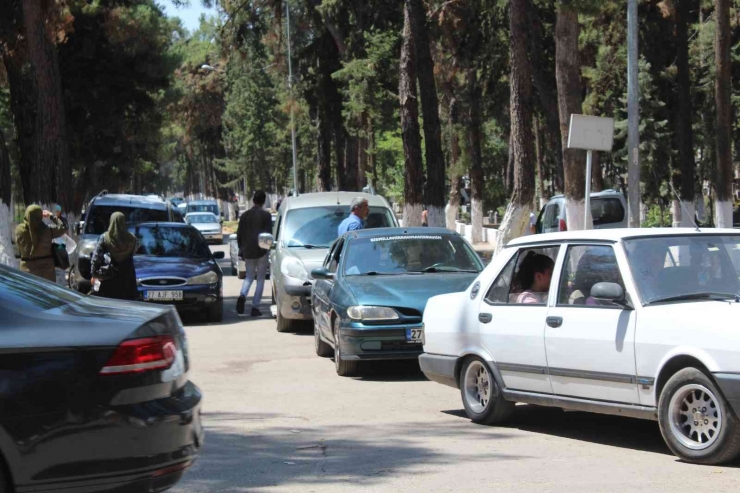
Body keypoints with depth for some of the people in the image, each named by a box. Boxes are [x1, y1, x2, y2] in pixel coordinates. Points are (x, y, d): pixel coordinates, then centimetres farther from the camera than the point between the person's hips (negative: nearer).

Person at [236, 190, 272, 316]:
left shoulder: (245, 215, 6)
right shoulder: (266, 215, -6)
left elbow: (239, 235, 8)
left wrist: (241, 249, 18)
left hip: (248, 251, 4)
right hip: (261, 251, -3)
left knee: (249, 276, 17)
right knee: (260, 279, 6)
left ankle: (242, 296, -12)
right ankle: (255, 307, 0)